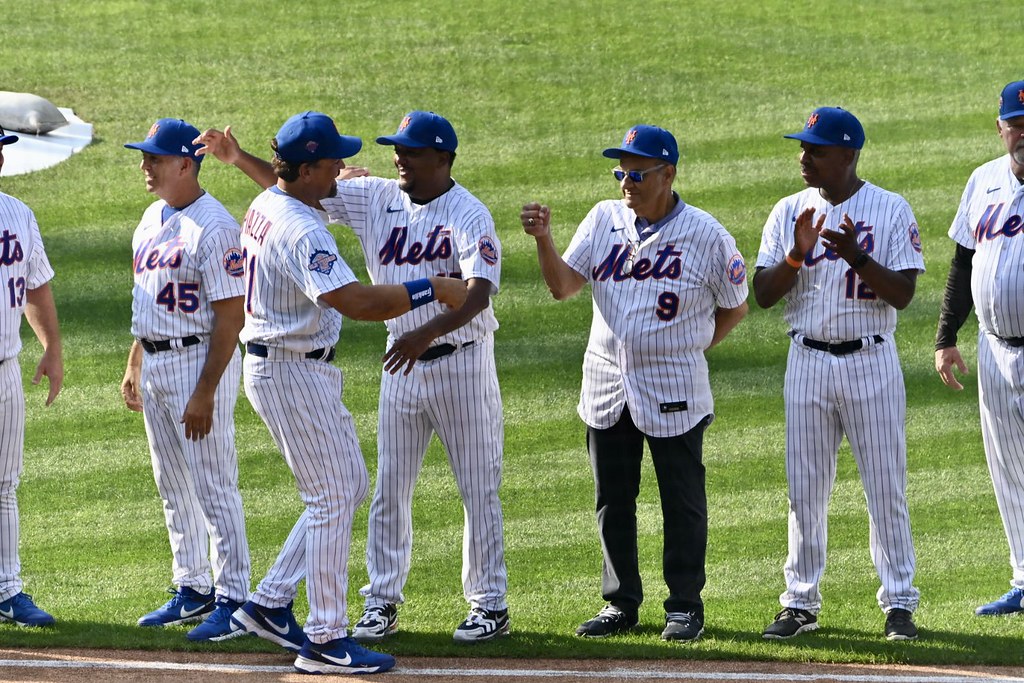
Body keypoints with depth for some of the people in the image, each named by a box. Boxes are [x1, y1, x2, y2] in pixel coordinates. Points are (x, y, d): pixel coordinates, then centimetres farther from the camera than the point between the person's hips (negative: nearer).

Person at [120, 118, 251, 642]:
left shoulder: (213, 226, -18)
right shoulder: (153, 218, 11)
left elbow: (230, 316, -20)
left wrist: (205, 392, -23)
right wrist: (133, 366, 20)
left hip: (199, 359, -9)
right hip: (154, 363, 9)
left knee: (214, 486, -6)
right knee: (173, 485, 14)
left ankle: (233, 599, -1)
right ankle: (193, 590, 24)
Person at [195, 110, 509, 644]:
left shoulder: (468, 215, -17)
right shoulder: (376, 199, 2)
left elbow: (480, 293, -30)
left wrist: (428, 333, -45)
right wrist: (241, 160, -8)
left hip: (462, 363, -6)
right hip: (402, 362, 6)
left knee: (479, 489, 2)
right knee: (390, 487, 8)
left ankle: (490, 604, 11)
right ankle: (382, 603, 15)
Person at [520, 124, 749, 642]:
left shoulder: (705, 234, -7)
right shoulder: (605, 220, 3)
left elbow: (734, 307, 3)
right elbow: (562, 286, -5)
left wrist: (687, 349, -1)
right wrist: (543, 238, -20)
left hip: (673, 390, -4)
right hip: (606, 385, 4)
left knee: (682, 500, 3)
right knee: (612, 500, 10)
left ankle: (685, 606, 12)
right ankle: (621, 603, 20)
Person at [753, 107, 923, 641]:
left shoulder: (891, 211, -3)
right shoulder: (790, 212, 6)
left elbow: (903, 293, -10)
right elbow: (762, 295, 1)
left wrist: (856, 257, -25)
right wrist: (797, 255, -17)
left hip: (871, 362, -3)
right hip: (808, 361, 3)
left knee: (887, 486, -1)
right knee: (804, 488, 5)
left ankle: (899, 603, 6)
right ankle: (801, 603, 13)